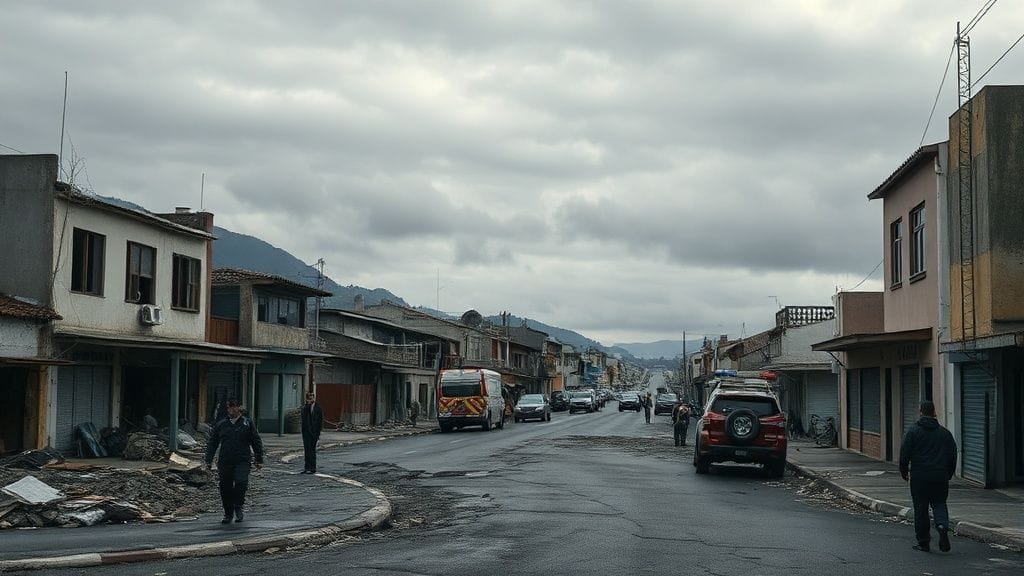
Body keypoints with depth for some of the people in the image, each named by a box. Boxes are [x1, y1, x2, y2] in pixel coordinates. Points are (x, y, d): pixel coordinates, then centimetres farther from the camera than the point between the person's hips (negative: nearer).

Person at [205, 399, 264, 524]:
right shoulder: (220, 425, 12)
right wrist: (209, 461, 6)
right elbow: (212, 443, 14)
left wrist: (259, 460, 8)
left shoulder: (247, 423, 7)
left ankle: (239, 508, -2)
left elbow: (256, 442, 10)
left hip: (242, 461, -2)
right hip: (225, 462, 3)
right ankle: (228, 514, 17)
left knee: (241, 482, -22)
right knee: (225, 487, 2)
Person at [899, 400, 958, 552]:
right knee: (939, 503, 15)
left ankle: (923, 542, 7)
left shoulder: (913, 431, -3)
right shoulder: (945, 433, 6)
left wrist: (904, 472, 8)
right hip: (940, 476, 2)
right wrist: (948, 474, 21)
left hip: (919, 477, -2)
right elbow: (953, 456, 10)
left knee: (920, 508, 4)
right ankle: (943, 525, -15)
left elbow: (904, 454, -4)